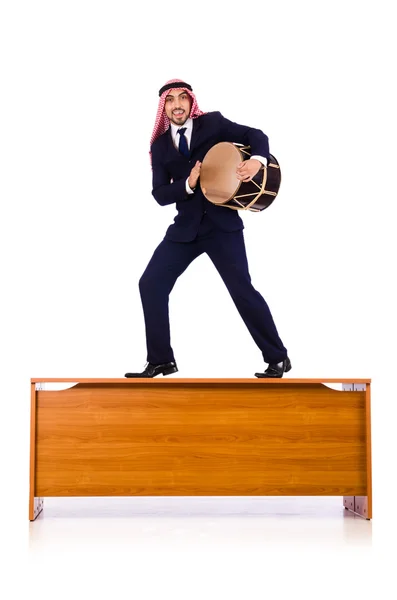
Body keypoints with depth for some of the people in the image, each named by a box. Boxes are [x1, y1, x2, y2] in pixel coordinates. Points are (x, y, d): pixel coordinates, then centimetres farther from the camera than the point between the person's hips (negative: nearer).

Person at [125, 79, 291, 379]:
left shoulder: (213, 123, 1)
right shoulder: (160, 145, 8)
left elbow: (256, 136, -1)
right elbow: (160, 194, 2)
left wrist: (257, 160, -23)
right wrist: (188, 184, -17)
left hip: (222, 222, -4)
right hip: (185, 227, 4)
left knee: (242, 289, -8)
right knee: (151, 285, -2)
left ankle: (278, 358, 7)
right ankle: (161, 361, 10)